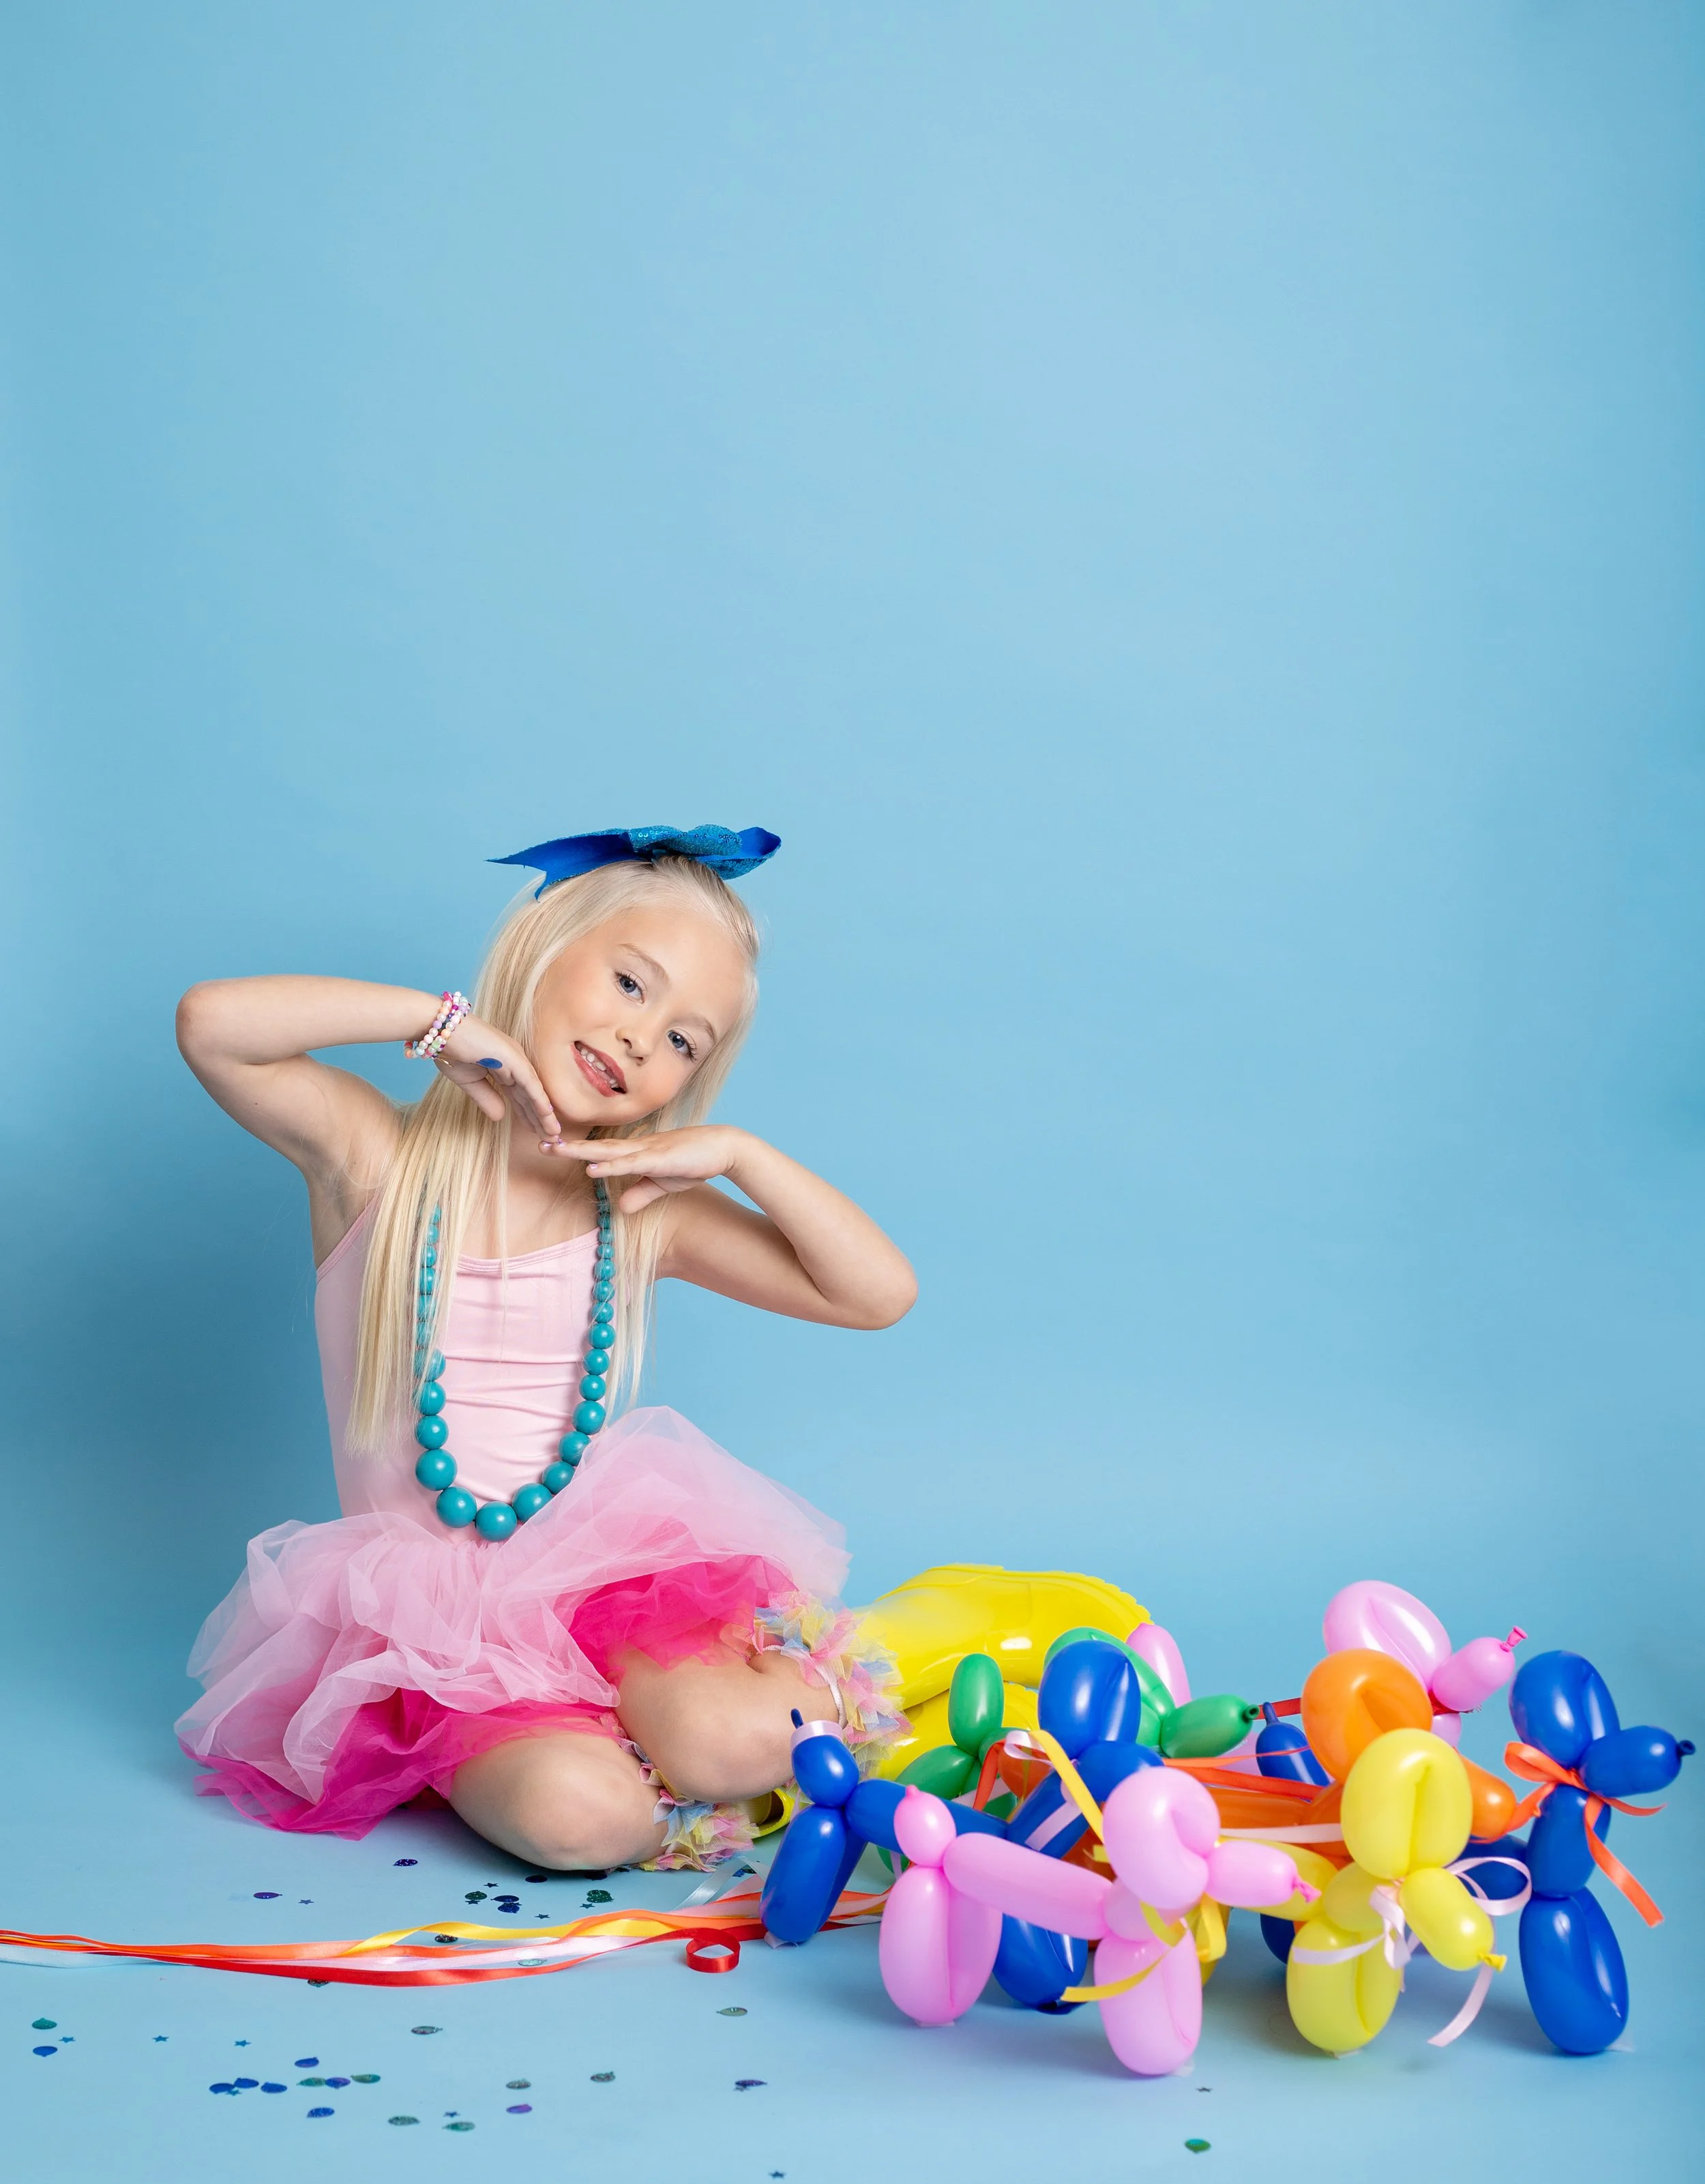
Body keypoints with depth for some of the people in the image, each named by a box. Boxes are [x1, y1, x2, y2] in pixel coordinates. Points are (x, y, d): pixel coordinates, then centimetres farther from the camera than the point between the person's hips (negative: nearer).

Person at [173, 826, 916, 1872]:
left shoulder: (647, 1210, 5)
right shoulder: (378, 1158, -3)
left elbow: (881, 1293, 1)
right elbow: (212, 1021, -21)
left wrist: (739, 1151, -10)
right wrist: (442, 1019, -16)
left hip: (612, 1561, 2)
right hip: (430, 1606, -2)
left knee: (741, 1741, -27)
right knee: (581, 1813, -27)